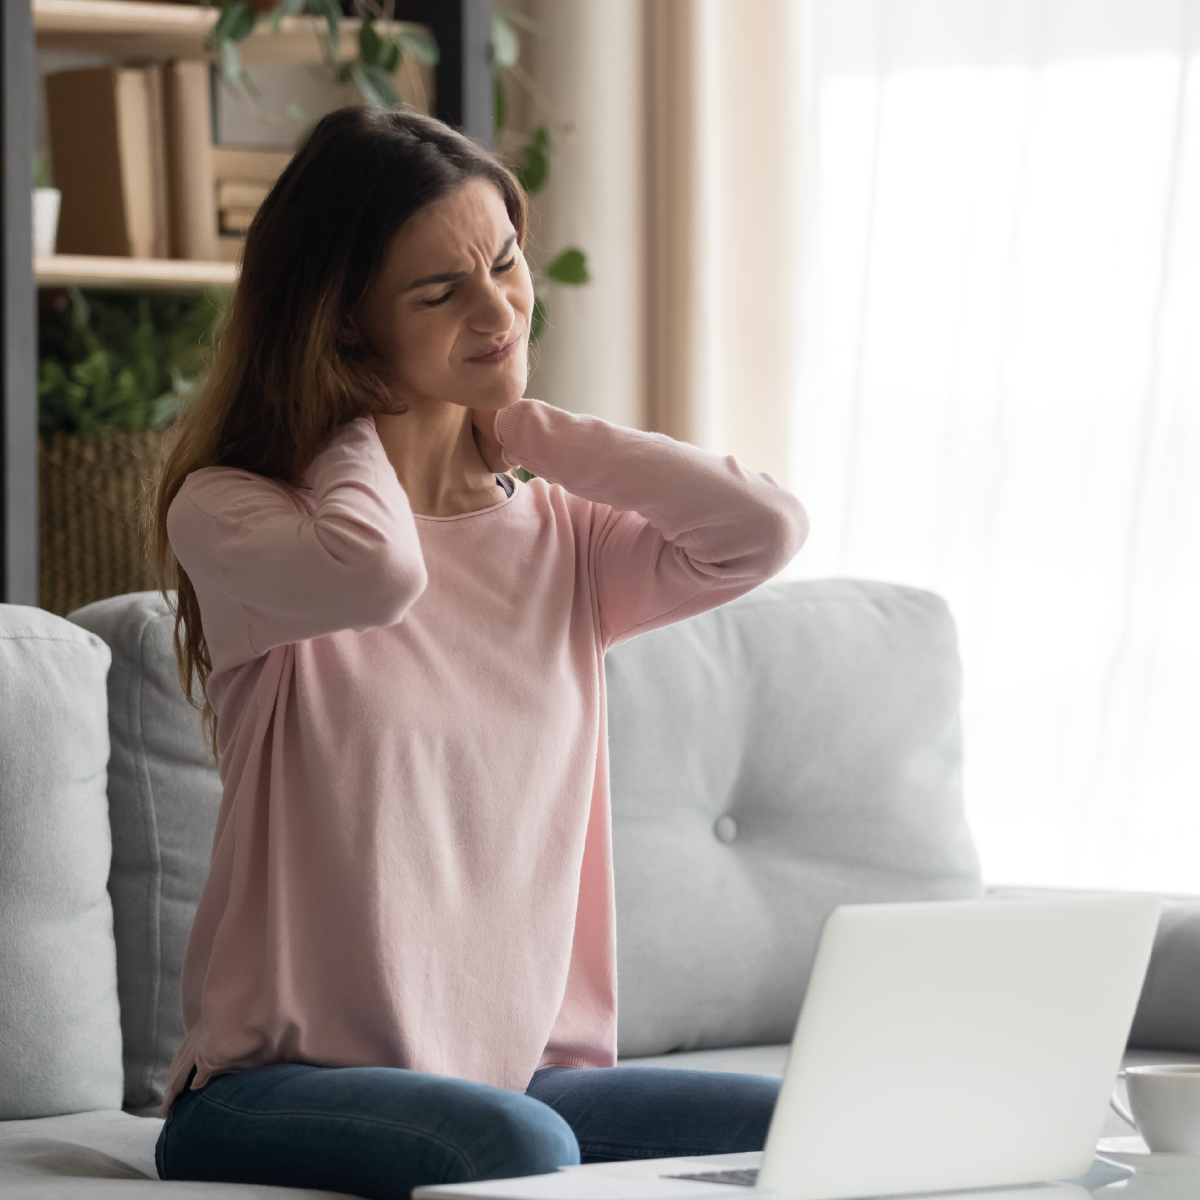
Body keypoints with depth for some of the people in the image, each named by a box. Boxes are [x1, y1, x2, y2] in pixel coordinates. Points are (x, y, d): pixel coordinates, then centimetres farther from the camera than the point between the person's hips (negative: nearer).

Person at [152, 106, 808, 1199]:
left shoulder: (560, 541, 12)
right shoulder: (229, 513, -3)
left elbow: (765, 531, -6)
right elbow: (377, 572, -26)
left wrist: (522, 426, 3)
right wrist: (355, 424, -3)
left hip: (533, 1073, 5)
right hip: (282, 1091, -5)